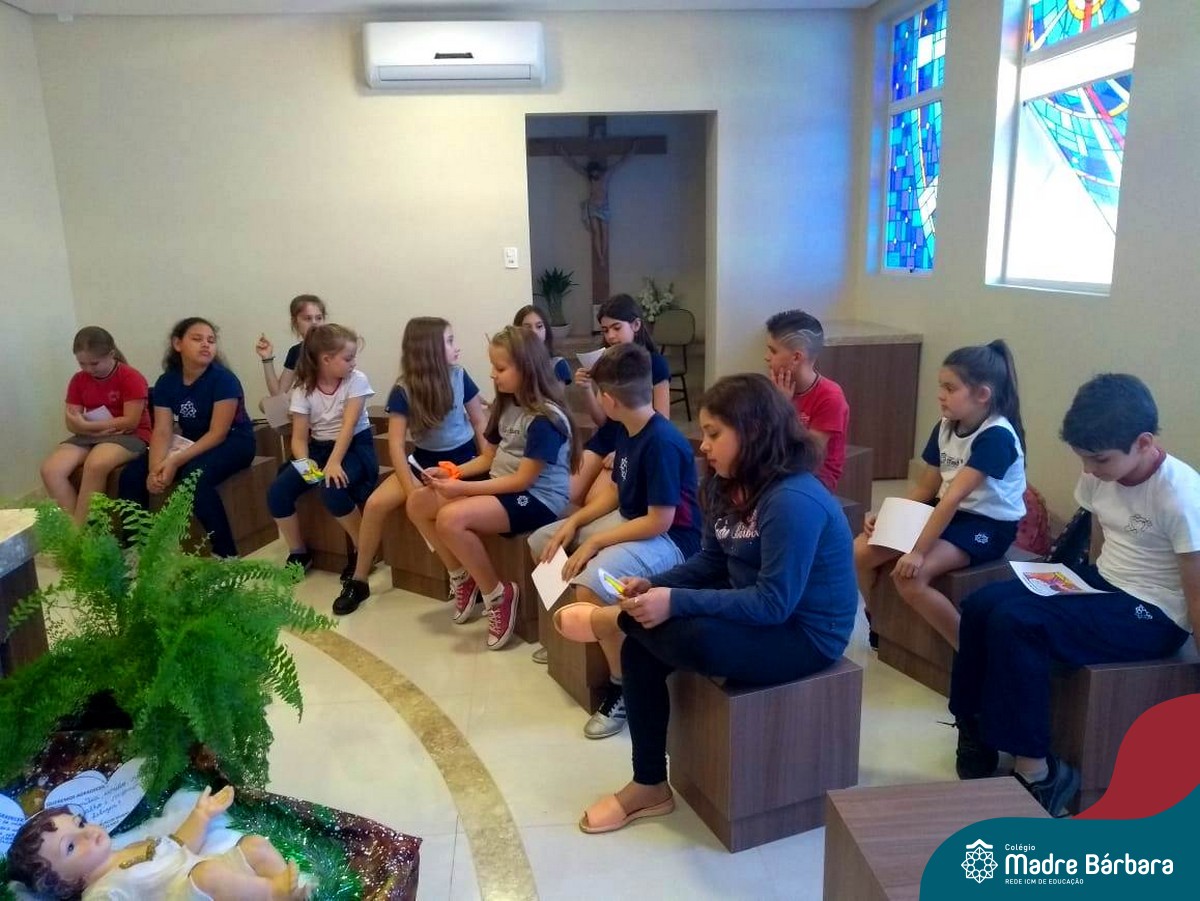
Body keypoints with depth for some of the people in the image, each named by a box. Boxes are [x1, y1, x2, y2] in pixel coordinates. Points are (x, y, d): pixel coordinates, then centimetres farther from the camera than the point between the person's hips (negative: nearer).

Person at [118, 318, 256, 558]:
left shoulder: (223, 379, -19)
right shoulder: (166, 381, -2)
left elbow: (218, 433, -22)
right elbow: (162, 431, -8)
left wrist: (175, 462, -31)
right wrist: (155, 468, -27)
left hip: (232, 442, -6)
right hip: (191, 442, 7)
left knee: (194, 477, -35)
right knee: (132, 475, -8)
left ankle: (226, 555, -27)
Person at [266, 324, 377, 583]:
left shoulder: (356, 380, -11)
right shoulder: (303, 389, -5)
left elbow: (348, 426, -21)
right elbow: (299, 436, -7)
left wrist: (334, 462, -35)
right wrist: (304, 462, -29)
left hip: (355, 447, -4)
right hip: (318, 448, 4)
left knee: (331, 490, -33)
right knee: (277, 492, -17)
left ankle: (363, 549, -10)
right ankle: (298, 553, 6)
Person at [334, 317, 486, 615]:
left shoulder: (459, 376, -8)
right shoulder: (402, 392, -11)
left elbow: (481, 423, 1)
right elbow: (396, 446, -13)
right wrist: (412, 490, -23)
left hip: (463, 458, -1)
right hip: (424, 459, 1)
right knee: (376, 503, -16)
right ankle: (358, 581, 2)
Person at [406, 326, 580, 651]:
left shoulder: (545, 418, -19)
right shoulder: (506, 406, 8)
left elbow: (522, 480, -21)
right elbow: (488, 458, 14)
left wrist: (463, 488, -23)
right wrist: (451, 473, -4)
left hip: (538, 499, -9)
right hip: (501, 487, 10)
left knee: (451, 519, -30)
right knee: (418, 502, -2)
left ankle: (497, 595, -10)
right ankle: (462, 578, 13)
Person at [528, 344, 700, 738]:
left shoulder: (662, 442, -27)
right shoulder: (624, 431, 2)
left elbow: (659, 521, -27)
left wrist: (594, 542, -22)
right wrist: (574, 521, -1)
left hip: (671, 539, -10)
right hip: (629, 521, 10)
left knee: (589, 584, -34)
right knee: (541, 542, 13)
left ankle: (623, 687, -13)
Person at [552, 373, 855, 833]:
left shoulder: (794, 501, -27)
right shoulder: (729, 485, 1)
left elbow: (774, 603, -30)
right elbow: (711, 562, 9)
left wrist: (675, 601, -32)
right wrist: (653, 585, -8)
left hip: (804, 634, -9)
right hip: (755, 608, 9)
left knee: (689, 635, -32)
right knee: (640, 650, -5)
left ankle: (614, 619, 1)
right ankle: (649, 786, 9)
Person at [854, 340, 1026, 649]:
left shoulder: (996, 436, -22)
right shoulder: (945, 427, 3)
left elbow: (954, 497, -30)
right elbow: (925, 489, 9)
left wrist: (918, 551, -34)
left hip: (988, 525, -8)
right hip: (947, 515, 8)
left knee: (909, 576, -29)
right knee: (861, 551, -8)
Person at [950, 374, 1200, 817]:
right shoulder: (1098, 474, -1)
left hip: (1152, 615, -8)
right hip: (1102, 583, 8)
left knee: (1015, 621, -27)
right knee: (981, 604, -9)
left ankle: (1036, 771, -16)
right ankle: (975, 728, 7)